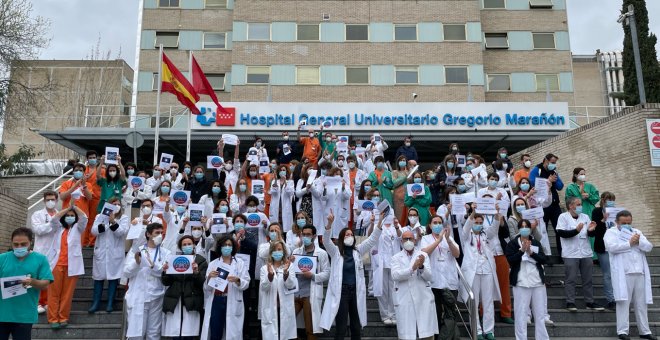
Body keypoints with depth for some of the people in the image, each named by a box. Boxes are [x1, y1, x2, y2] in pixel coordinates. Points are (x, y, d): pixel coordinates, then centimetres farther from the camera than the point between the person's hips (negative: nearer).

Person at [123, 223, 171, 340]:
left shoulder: (166, 253, 6)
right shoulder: (136, 251, 4)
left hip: (156, 298, 2)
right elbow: (127, 272, -3)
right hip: (138, 297, -1)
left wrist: (153, 265, -23)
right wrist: (136, 262, -21)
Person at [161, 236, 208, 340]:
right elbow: (166, 282, 10)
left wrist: (196, 272, -20)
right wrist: (165, 272, -9)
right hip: (174, 302, 2)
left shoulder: (201, 261, 5)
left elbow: (203, 283, -3)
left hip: (191, 302, -2)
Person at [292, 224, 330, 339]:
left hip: (310, 294, -3)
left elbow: (327, 273, -4)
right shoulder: (296, 251, 12)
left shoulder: (321, 253, 0)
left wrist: (312, 276, -17)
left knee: (310, 329, 4)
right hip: (295, 293, 4)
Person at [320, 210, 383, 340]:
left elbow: (372, 240, 2)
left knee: (356, 325, 13)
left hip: (356, 291, 4)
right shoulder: (335, 251, -1)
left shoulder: (358, 250, 9)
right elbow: (326, 240, -17)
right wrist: (330, 223, -34)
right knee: (341, 327, 0)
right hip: (341, 291, -4)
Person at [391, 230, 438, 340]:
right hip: (404, 300, -1)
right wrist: (412, 268, -23)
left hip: (423, 298, 1)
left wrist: (421, 267, -22)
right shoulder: (396, 257, 6)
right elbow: (395, 276, -11)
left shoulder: (423, 255, 8)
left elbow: (429, 277, -1)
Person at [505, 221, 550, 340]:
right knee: (521, 314, -2)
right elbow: (510, 260, -11)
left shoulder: (536, 243, 10)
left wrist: (531, 253, -14)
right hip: (521, 283, -3)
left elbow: (544, 260, 0)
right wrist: (522, 250, -21)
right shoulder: (512, 244, 1)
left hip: (538, 282, 3)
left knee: (540, 314, 9)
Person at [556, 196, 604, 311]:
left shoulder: (585, 217, 15)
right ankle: (570, 302, 4)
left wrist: (591, 230, -9)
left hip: (586, 253, 5)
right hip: (571, 254, -5)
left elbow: (591, 234, 13)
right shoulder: (563, 217, -1)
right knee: (571, 279, -2)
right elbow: (561, 233, -13)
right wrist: (576, 230, -21)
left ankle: (590, 302, 18)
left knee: (588, 279, 9)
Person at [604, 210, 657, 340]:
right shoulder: (611, 232, 4)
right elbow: (611, 247, -14)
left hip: (640, 273, 5)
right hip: (623, 273, -5)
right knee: (624, 302, -7)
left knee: (641, 303, 10)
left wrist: (638, 241, -10)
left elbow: (649, 247, 9)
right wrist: (630, 243, -10)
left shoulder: (637, 232, 20)